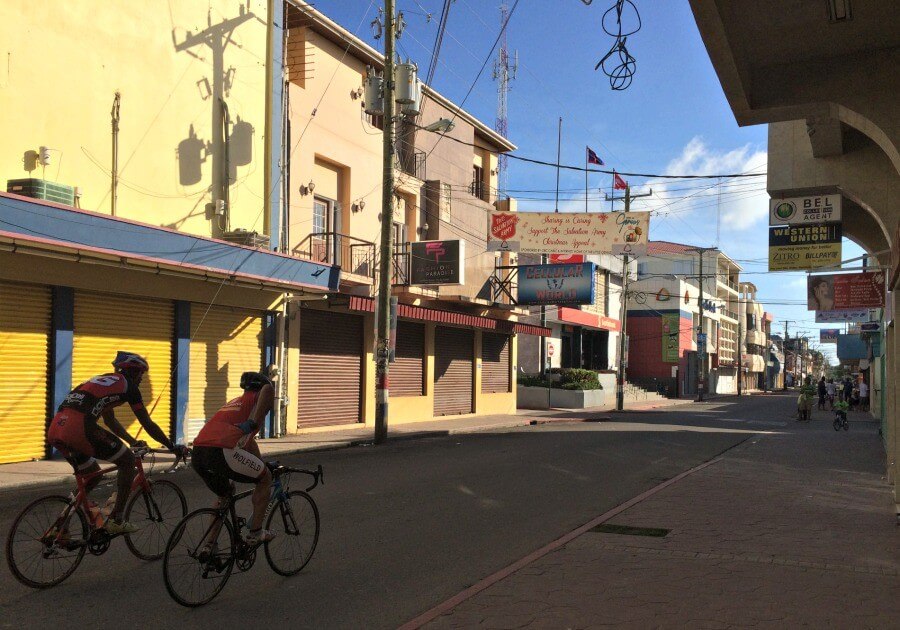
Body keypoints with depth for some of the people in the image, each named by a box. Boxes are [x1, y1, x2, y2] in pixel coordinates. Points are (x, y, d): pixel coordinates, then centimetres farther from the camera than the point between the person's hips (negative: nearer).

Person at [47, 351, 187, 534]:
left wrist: (133, 442, 53)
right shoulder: (128, 385, 10)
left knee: (93, 474, 27)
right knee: (127, 461, 9)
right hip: (79, 428, -8)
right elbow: (148, 424, 13)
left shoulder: (103, 380, 33)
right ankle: (115, 520, 7)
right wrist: (173, 447, 22)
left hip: (55, 430, 8)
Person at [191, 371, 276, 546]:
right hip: (221, 452, -8)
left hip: (197, 455, 8)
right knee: (265, 478, 14)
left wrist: (261, 463, 52)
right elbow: (268, 389, -13)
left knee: (224, 494, 32)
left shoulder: (234, 402, 38)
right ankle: (255, 534, 15)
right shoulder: (258, 398, 14)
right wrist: (254, 423, -13)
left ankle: (209, 545, 32)